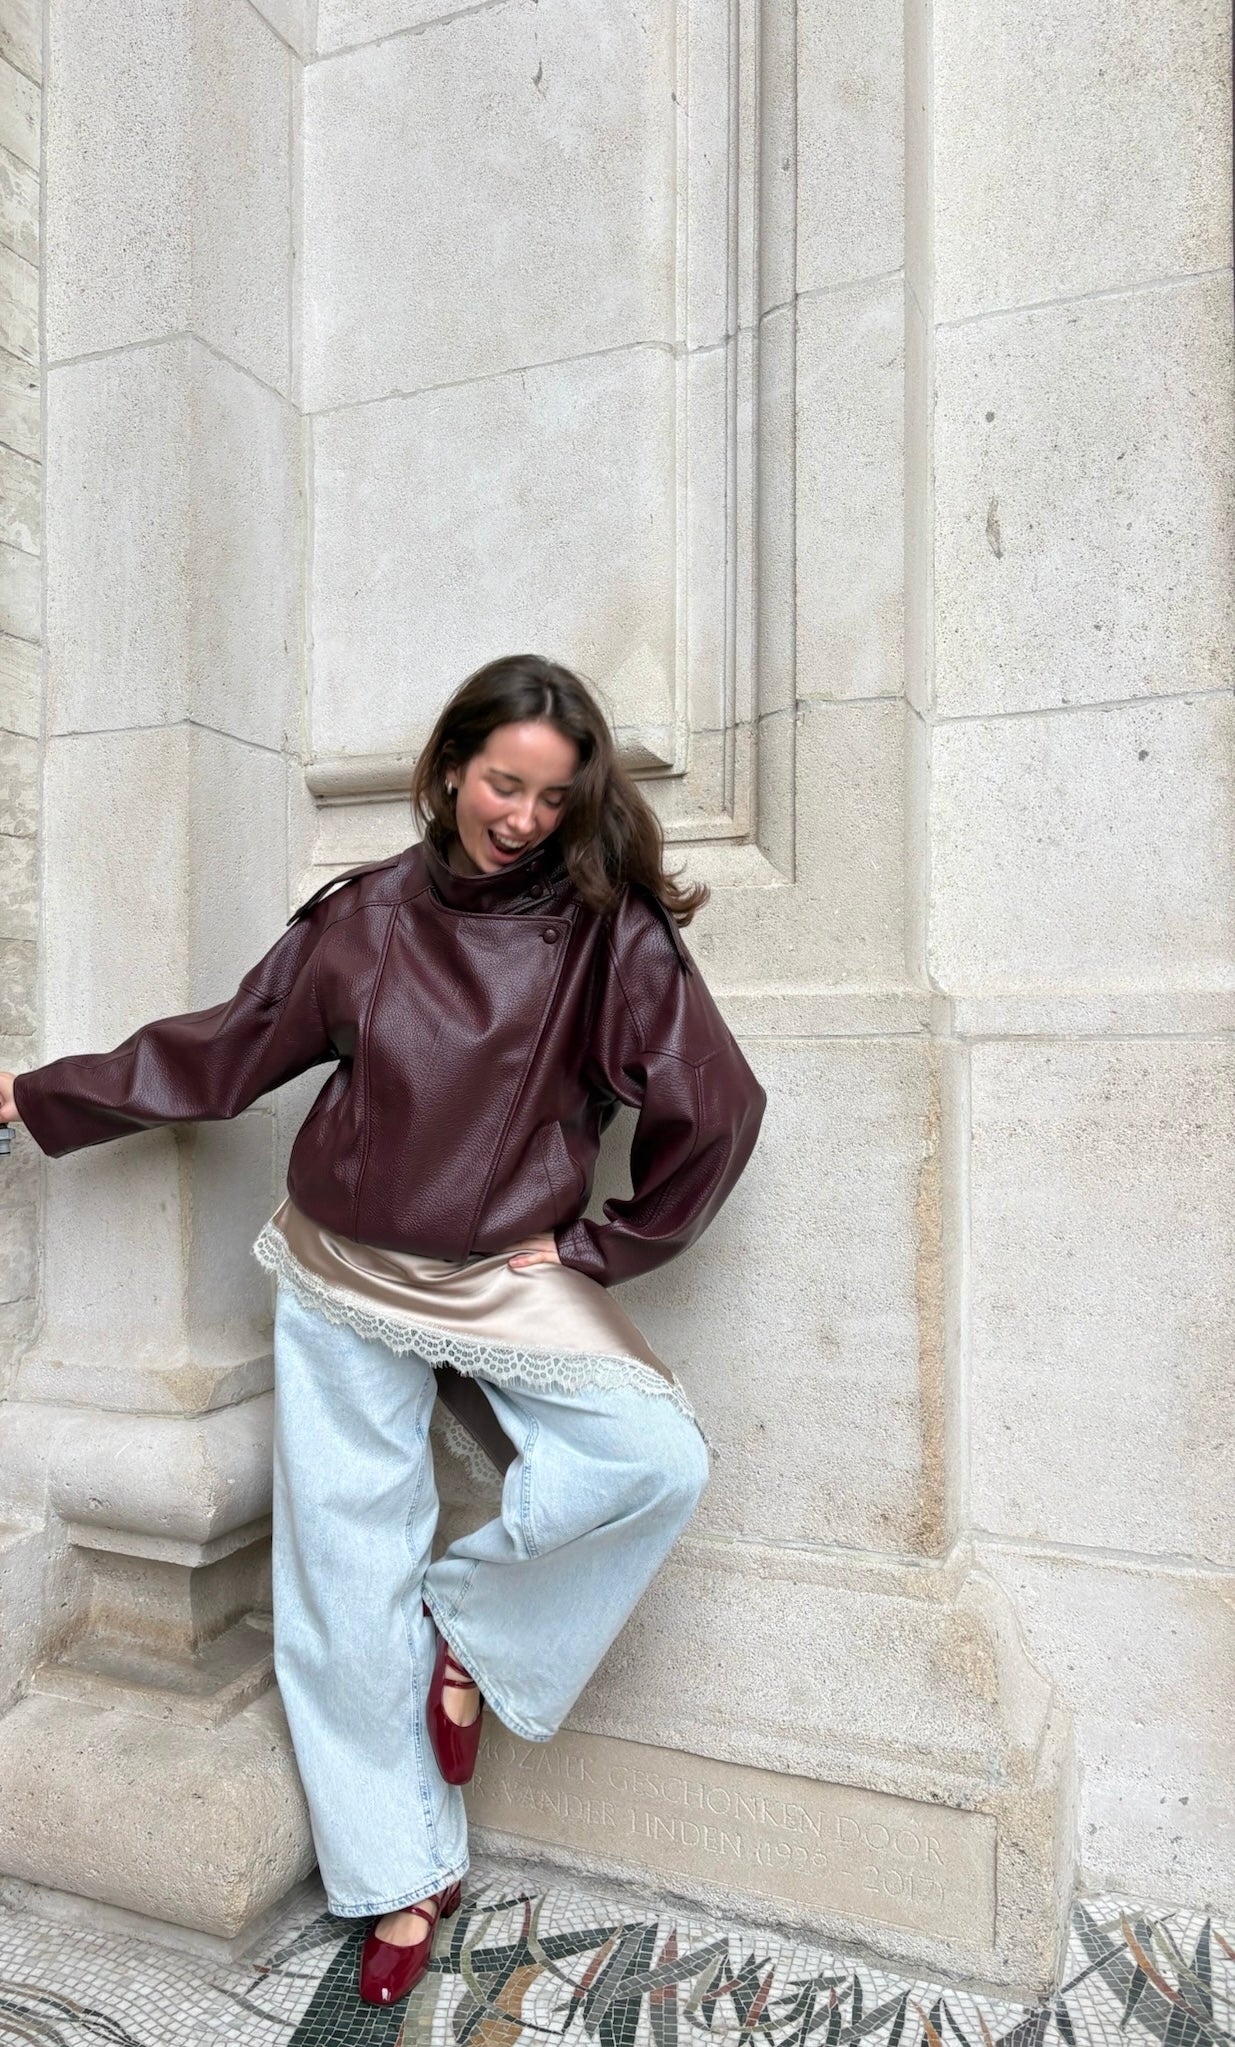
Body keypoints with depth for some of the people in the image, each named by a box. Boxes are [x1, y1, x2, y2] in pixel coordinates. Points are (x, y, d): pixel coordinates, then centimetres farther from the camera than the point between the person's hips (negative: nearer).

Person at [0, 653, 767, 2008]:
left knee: (658, 1461, -23)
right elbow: (223, 1051, 8)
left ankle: (472, 1623, 6)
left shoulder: (606, 931, -8)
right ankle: (406, 1876, 29)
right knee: (349, 1588, 7)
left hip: (510, 1281, -1)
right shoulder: (365, 915, -1)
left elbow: (715, 1107, -8)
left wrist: (602, 1246, -5)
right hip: (345, 1287, 1)